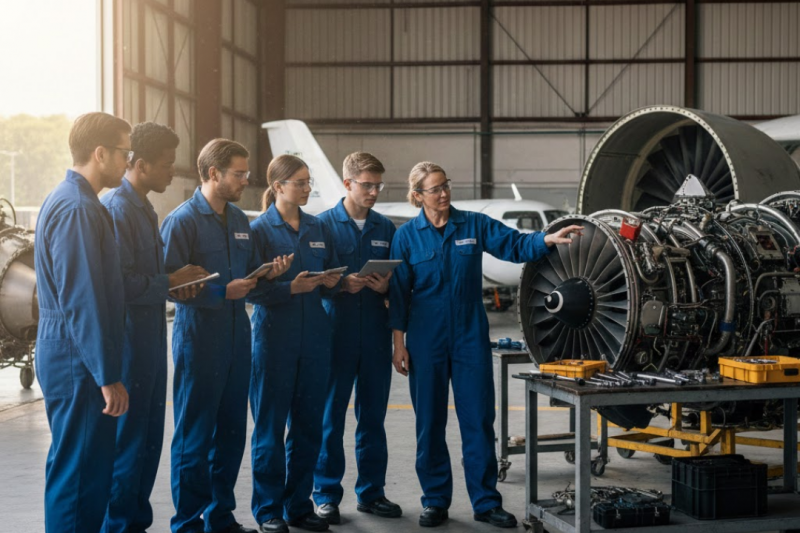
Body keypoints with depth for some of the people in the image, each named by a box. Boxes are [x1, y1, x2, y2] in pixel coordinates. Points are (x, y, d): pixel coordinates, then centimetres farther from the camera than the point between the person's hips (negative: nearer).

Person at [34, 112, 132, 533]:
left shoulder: (67, 200, 15)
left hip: (65, 354, 11)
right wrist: (108, 378, -20)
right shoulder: (77, 208, -18)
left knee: (75, 468, 18)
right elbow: (82, 302, -22)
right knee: (80, 472, -4)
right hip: (79, 361, -11)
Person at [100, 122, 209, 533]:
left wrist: (179, 281, 2)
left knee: (149, 437, 16)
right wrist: (171, 282, -13)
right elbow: (120, 283, -22)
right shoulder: (116, 208, -16)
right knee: (128, 438, -1)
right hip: (127, 340, -10)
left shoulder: (144, 209, 15)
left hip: (150, 338, 10)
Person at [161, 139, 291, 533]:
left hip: (237, 336, 7)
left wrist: (268, 274, -3)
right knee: (194, 436, 1)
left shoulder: (239, 220, 13)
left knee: (231, 431, 13)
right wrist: (223, 292, -19)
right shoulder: (182, 220, -10)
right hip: (198, 338, -7)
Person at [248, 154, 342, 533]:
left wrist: (332, 282, -8)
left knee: (308, 426, 9)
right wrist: (291, 288, -21)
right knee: (270, 427, 3)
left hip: (314, 339, 5)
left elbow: (331, 276, 14)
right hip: (274, 338, -5)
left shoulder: (318, 229, 10)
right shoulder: (260, 229, -4)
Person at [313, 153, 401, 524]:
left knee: (373, 416, 10)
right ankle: (326, 495, 12)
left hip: (376, 336, 4)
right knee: (330, 416, 2)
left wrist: (385, 287, -9)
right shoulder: (324, 224, -1)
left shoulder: (386, 228, 10)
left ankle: (371, 491, 21)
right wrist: (341, 284, -19)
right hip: (337, 334, -3)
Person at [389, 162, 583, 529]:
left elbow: (515, 244, -6)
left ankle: (486, 502, 10)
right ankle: (435, 501, 17)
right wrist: (399, 343, -2)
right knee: (430, 422, 5)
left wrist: (549, 239, -25)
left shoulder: (474, 225, 2)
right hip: (426, 340, -1)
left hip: (471, 336, 1)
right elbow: (399, 293, 1)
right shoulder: (407, 236, 0)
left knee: (479, 419, 2)